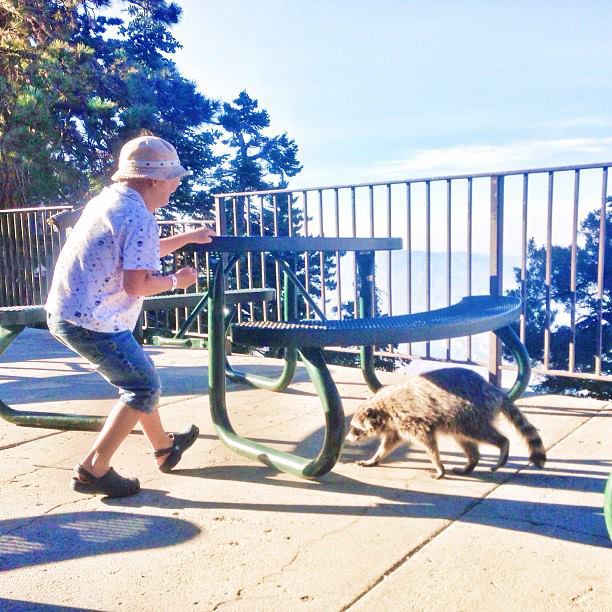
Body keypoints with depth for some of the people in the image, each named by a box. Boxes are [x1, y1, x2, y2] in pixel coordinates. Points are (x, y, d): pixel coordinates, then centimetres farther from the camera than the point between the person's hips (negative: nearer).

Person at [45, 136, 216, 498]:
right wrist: (176, 281, -4)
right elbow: (136, 284, -22)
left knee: (139, 376, 22)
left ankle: (164, 448, 37)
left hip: (65, 312, 10)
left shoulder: (108, 200, 13)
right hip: (91, 322, -10)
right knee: (145, 388, 0)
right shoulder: (140, 217, -18)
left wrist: (189, 237, 32)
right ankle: (93, 471, 3)